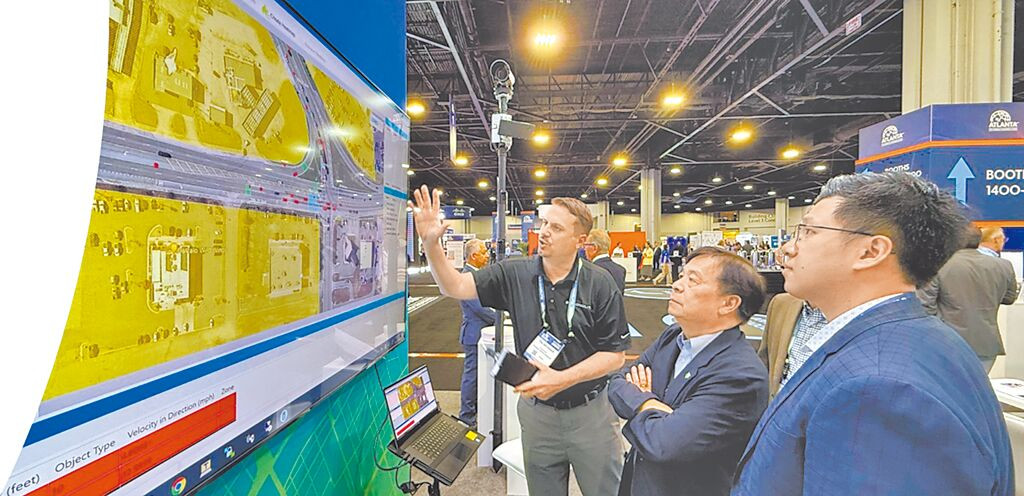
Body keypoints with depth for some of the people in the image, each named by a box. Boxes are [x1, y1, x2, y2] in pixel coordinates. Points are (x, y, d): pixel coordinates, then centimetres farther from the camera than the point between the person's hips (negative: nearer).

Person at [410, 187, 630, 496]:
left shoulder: (600, 284, -13)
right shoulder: (515, 275, -7)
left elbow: (615, 355, -11)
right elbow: (455, 287, -8)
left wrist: (561, 380, -22)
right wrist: (431, 243, -24)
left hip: (589, 411, -1)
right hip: (536, 410, 2)